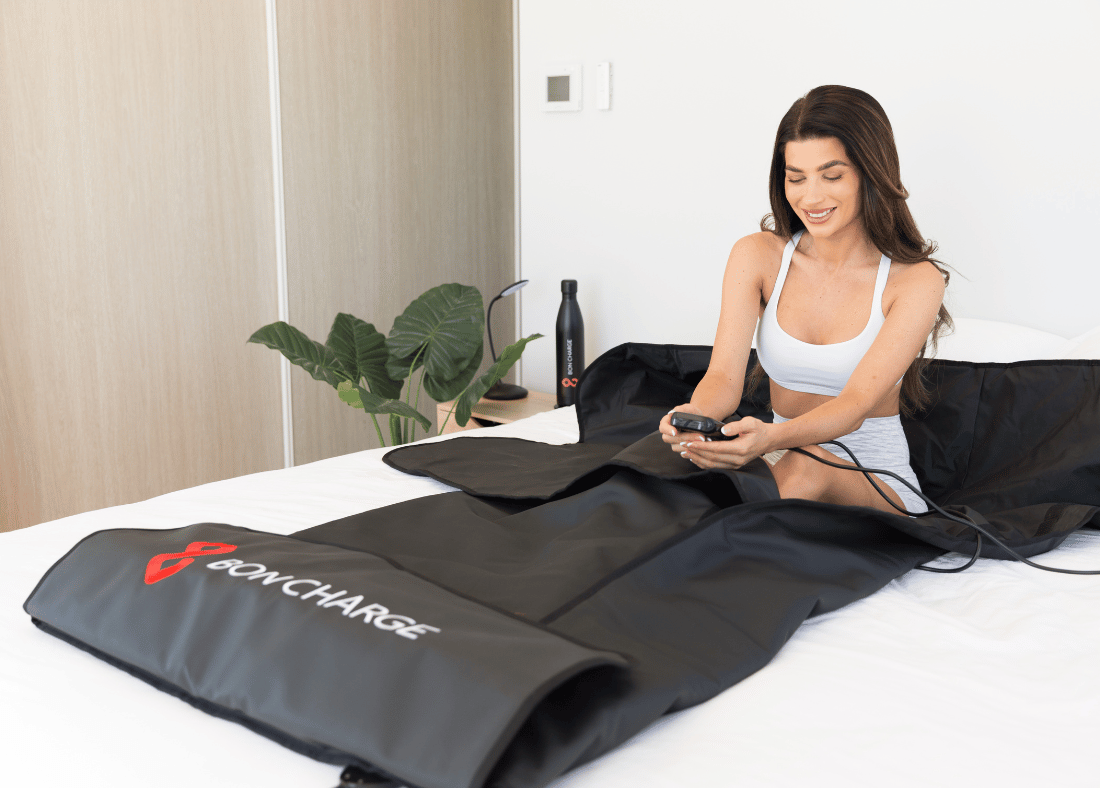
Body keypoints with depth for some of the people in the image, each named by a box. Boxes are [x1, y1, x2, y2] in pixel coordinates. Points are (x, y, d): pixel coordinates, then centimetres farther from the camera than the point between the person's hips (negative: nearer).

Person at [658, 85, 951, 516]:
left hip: (877, 483, -1)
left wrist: (772, 438, -43)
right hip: (780, 463, 2)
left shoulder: (915, 281, -11)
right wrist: (694, 416, -37)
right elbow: (724, 375, -11)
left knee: (805, 468, -37)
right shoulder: (757, 256, -2)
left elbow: (856, 404, -21)